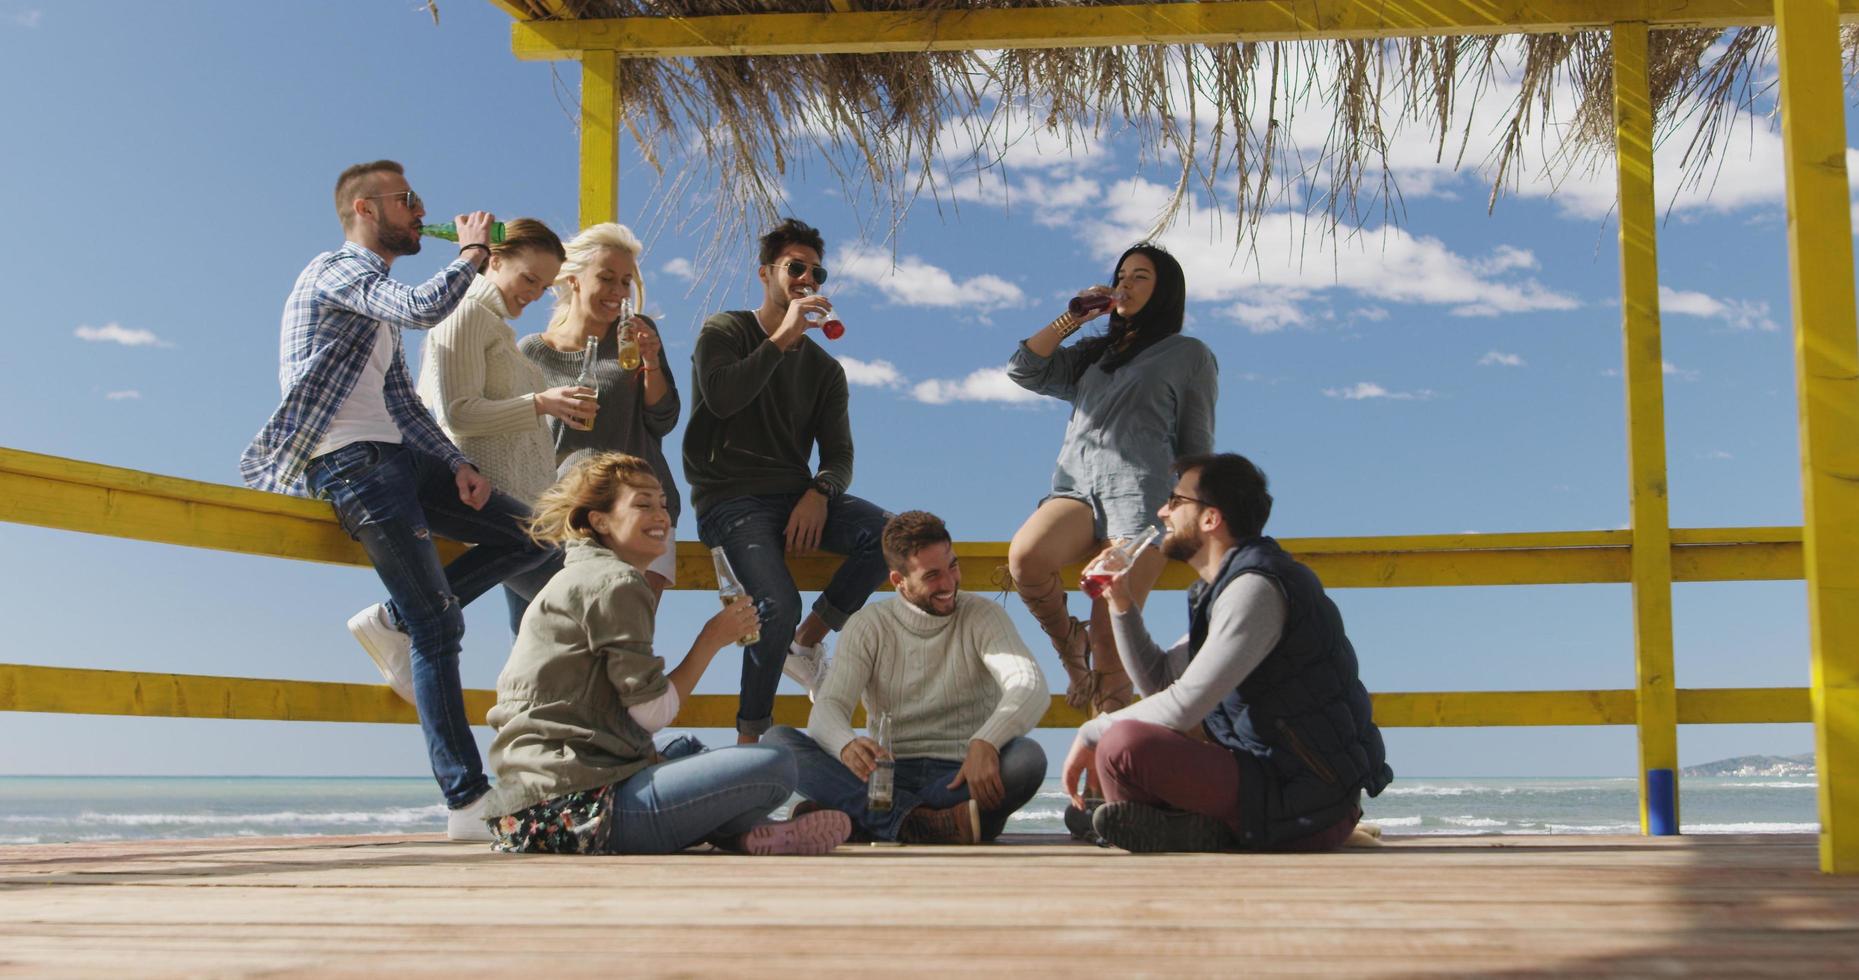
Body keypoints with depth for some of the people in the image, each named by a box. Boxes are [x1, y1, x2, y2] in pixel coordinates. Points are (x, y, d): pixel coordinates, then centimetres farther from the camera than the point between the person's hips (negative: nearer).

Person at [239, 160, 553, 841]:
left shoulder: (380, 301, 26)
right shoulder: (336, 270, -2)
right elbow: (425, 309, -22)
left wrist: (458, 465, 7)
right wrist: (471, 252, -4)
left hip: (398, 455, 9)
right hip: (351, 465, -9)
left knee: (529, 536, 2)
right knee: (439, 624, -15)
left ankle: (392, 622, 3)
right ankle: (468, 803, -14)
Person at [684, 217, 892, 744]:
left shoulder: (824, 367, 19)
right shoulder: (725, 331, 7)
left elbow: (839, 454, 10)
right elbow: (721, 397, -15)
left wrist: (819, 493, -12)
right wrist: (782, 339, -14)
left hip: (797, 497, 5)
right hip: (731, 498, -5)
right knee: (779, 604, -29)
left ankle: (807, 642, -6)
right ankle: (751, 734, -10)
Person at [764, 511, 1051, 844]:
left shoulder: (982, 616, 4)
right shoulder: (868, 626, 8)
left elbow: (1031, 687, -14)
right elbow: (827, 708, -5)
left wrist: (985, 742, -35)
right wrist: (846, 745, -31)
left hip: (961, 778, -1)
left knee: (1028, 757, -33)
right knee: (778, 739, -21)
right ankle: (929, 823, -39)